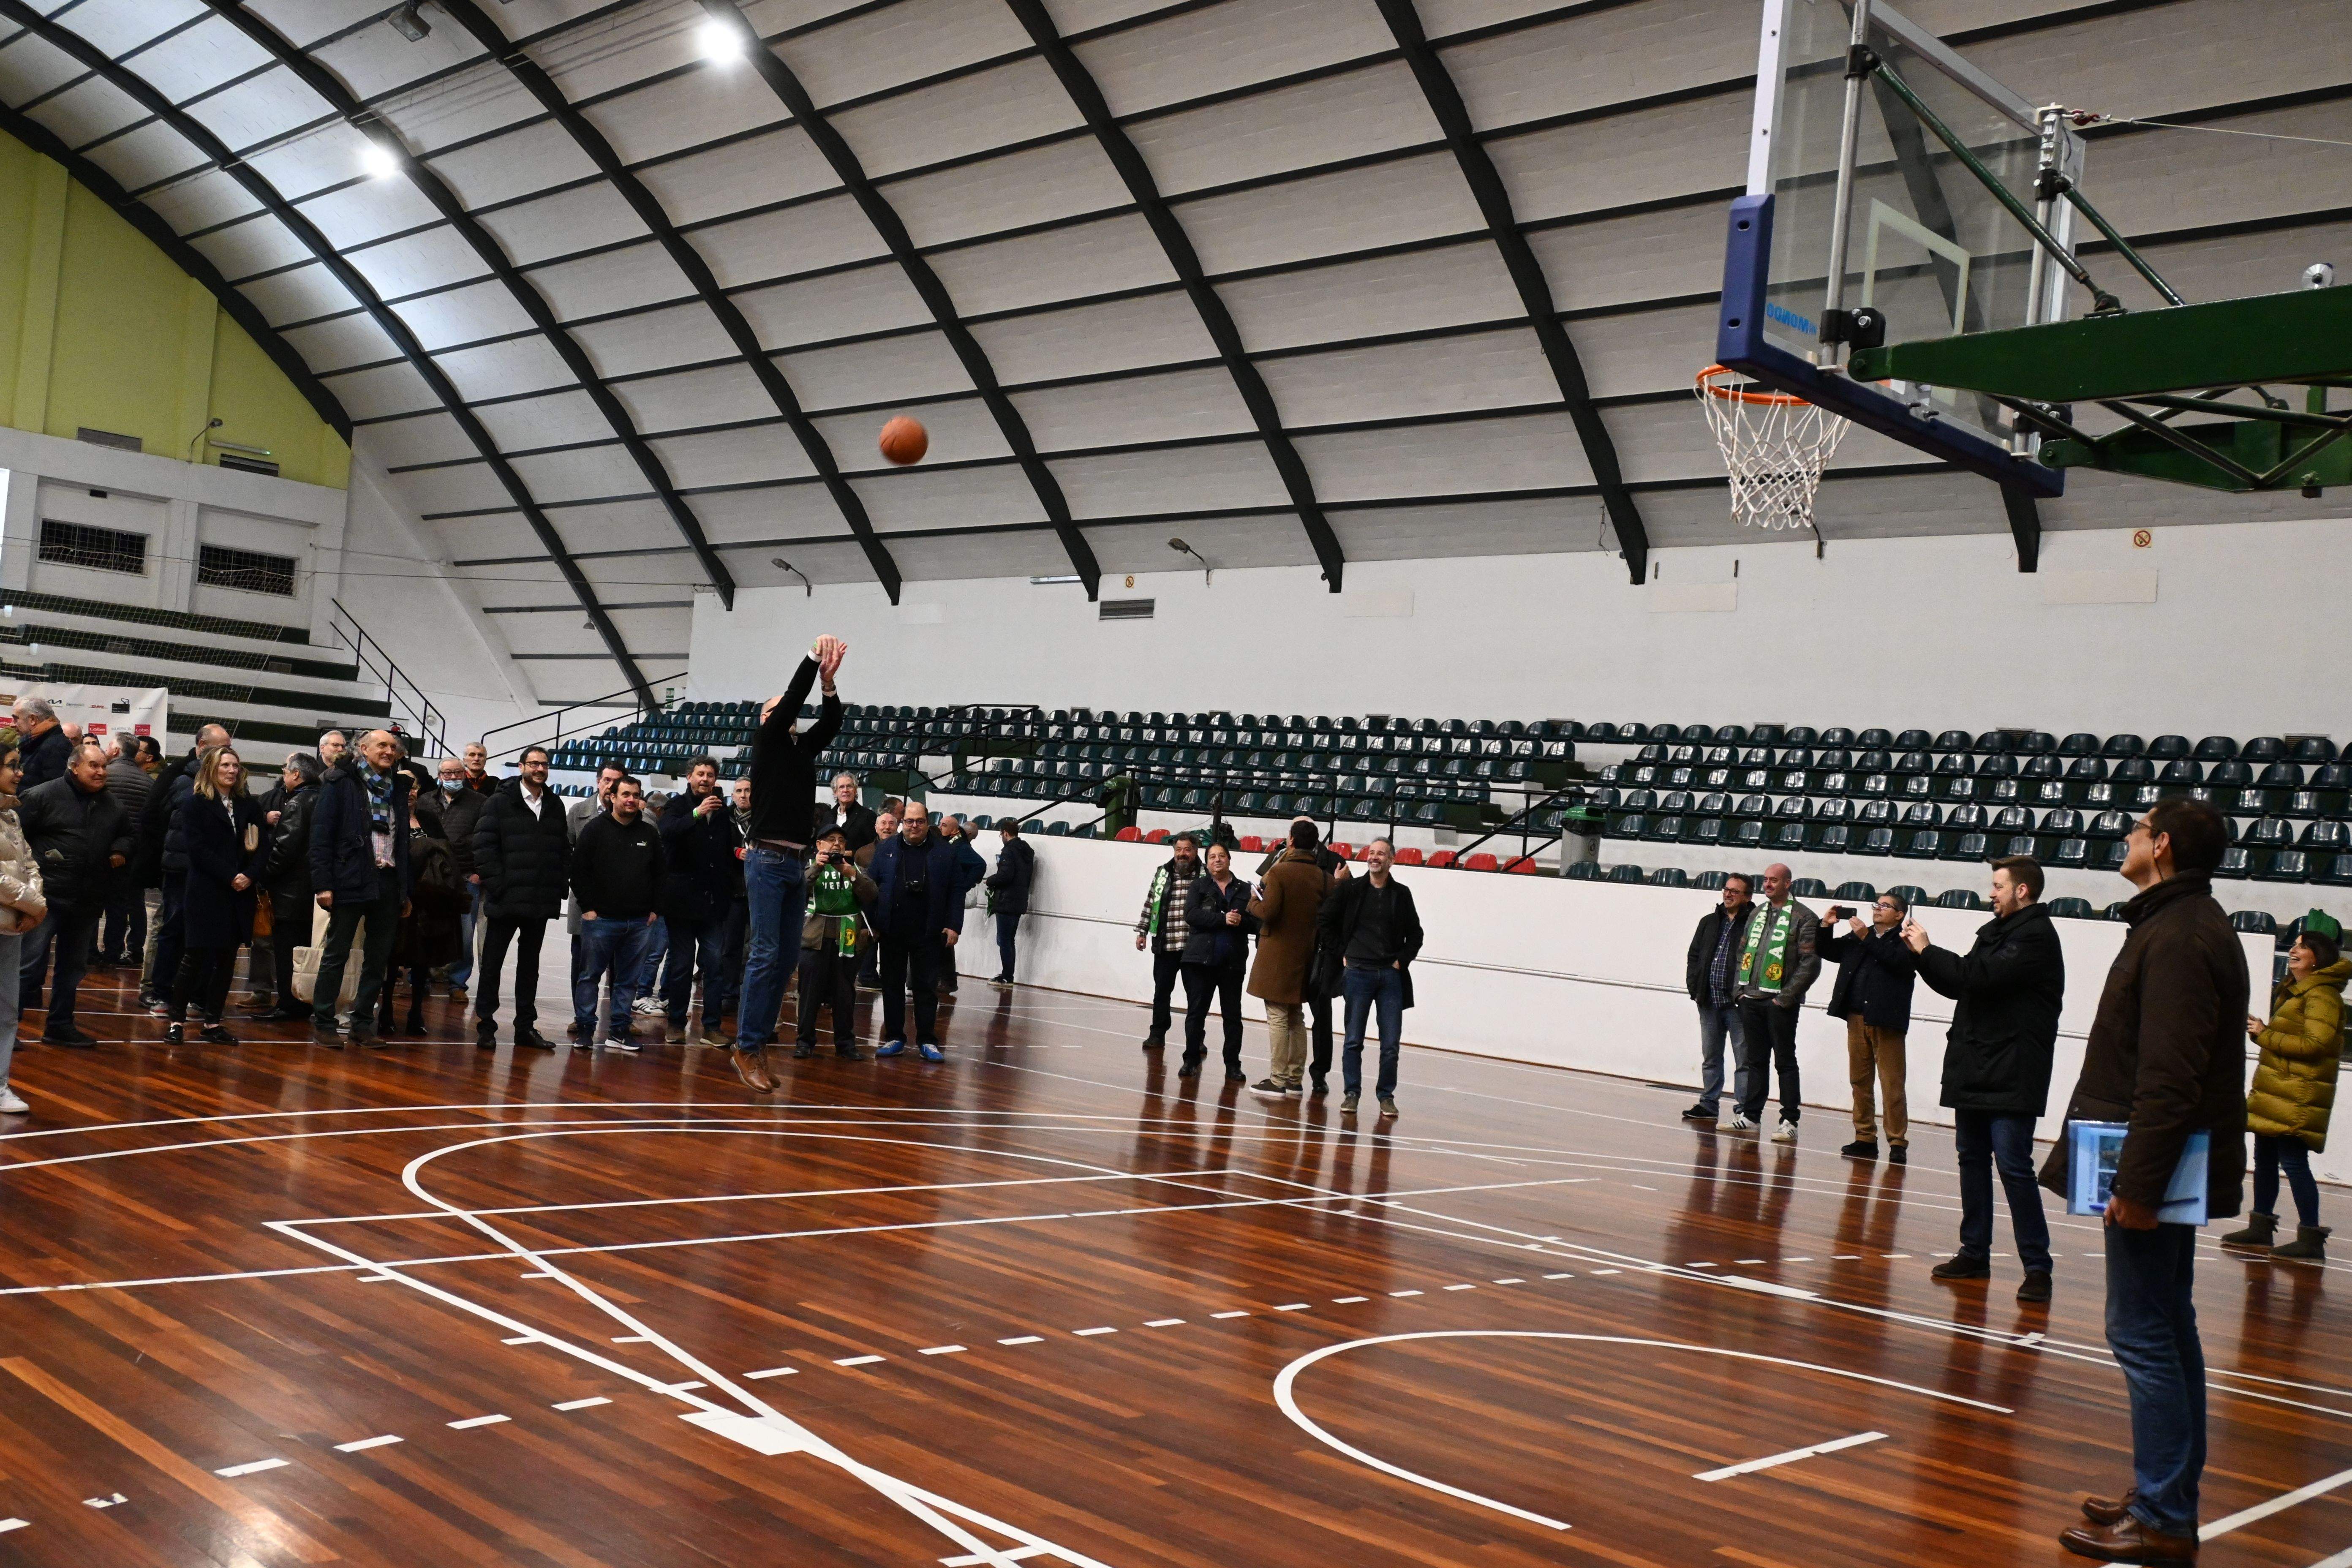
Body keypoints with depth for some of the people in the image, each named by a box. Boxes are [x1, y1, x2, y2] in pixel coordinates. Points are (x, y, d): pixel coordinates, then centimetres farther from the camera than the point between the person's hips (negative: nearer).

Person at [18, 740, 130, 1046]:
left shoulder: (111, 805, 11)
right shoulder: (44, 795, -8)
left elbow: (125, 835, 26)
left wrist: (121, 851, 6)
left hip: (89, 902, 6)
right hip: (48, 895, -6)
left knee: (73, 967, 15)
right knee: (30, 964, -6)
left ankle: (60, 1026, 26)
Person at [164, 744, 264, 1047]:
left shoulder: (249, 806, 13)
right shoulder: (195, 804, 0)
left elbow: (259, 848, 8)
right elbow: (197, 848, -9)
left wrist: (250, 876, -10)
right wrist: (230, 876, -15)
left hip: (239, 894, 4)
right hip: (206, 893, -4)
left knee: (226, 960, 5)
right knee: (195, 957, -5)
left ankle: (213, 1021, 12)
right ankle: (177, 1020, 5)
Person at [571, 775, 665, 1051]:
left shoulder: (650, 834, 10)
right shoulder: (596, 829, -1)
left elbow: (661, 873, 15)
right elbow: (579, 870, -3)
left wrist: (655, 909, 8)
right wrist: (588, 907, -8)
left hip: (639, 923, 4)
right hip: (601, 919, -3)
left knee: (629, 979, 7)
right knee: (590, 975, 2)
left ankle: (619, 1031, 13)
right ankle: (585, 1028, 10)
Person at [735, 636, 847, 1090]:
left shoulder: (804, 747, 17)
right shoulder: (766, 742, 0)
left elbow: (832, 722, 5)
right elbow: (792, 698, -12)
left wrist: (829, 681, -9)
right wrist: (813, 658, -15)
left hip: (796, 864, 7)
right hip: (768, 861, -7)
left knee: (785, 957, 6)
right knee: (765, 955, -11)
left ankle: (760, 1040, 10)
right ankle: (746, 1048, -9)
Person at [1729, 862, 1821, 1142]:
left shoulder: (1804, 918, -6)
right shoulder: (1757, 913, 15)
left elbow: (1811, 963, -11)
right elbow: (1742, 951, 19)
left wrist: (1787, 997, -14)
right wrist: (1739, 988, 8)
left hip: (1780, 1003, -6)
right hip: (1751, 1000, 6)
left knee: (1785, 1062, -1)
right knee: (1755, 1060, 11)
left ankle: (1790, 1122, 2)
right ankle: (1751, 1116, 17)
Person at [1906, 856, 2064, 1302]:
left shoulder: (2036, 936, -11)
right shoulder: (1997, 932, 18)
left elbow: (1980, 975, -21)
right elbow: (1957, 984, 19)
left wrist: (1927, 950, -10)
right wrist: (1921, 952, 5)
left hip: (2012, 1078, -9)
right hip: (1975, 1072, 9)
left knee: (2014, 1166, -10)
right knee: (1972, 1160, 12)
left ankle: (2037, 1266, -5)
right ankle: (1975, 1253, 20)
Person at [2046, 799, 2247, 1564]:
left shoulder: (2179, 938, -18)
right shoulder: (2187, 926, 15)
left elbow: (2169, 1079, -25)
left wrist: (2138, 1184, -26)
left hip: (2157, 1169, -11)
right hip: (2171, 1171, 11)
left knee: (2143, 1335, -6)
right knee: (2168, 1330, 16)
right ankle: (2168, 1498, 26)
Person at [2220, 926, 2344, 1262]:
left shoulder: (2321, 995, -12)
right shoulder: (2294, 990, 20)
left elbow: (2316, 1043, -21)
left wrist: (2265, 1036, -14)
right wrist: (2262, 1031, 8)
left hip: (2297, 1097, -10)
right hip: (2275, 1092, 10)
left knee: (2293, 1161, -10)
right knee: (2265, 1159, 13)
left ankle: (2311, 1240, -7)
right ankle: (2261, 1228, 21)